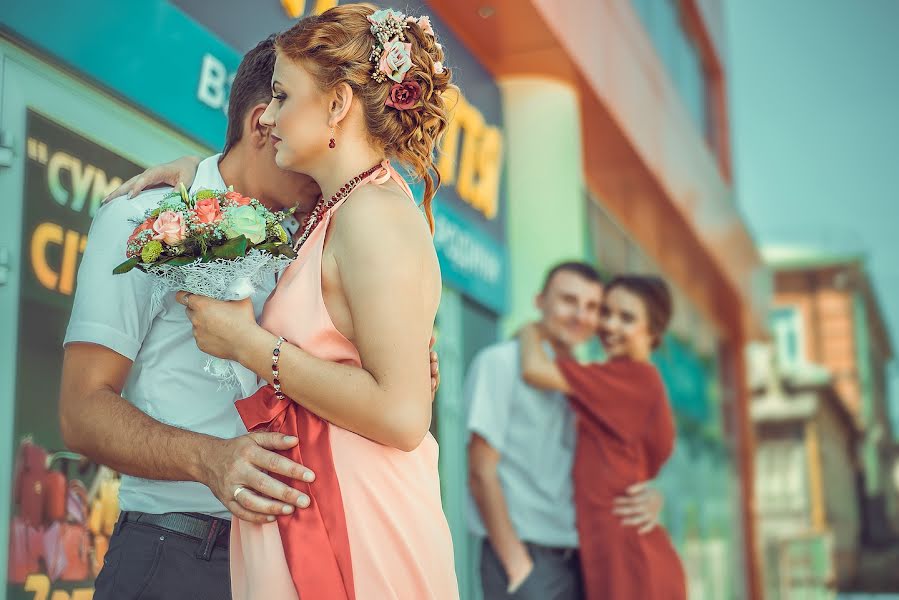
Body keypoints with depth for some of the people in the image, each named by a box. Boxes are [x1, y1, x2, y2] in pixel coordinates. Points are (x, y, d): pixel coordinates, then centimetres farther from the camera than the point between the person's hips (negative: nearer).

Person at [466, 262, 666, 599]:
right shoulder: (500, 362, -3)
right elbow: (482, 472, -9)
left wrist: (649, 499, -5)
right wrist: (517, 566, -12)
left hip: (577, 560, 7)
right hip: (522, 557, -6)